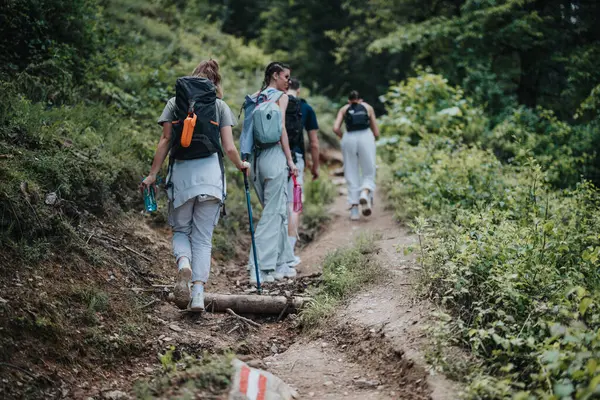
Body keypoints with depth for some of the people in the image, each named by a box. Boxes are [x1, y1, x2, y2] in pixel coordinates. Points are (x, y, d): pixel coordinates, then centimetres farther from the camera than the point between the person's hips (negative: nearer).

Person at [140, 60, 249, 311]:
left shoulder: (175, 103, 10)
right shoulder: (220, 106, 9)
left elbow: (166, 140, 2)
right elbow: (229, 148, 4)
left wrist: (153, 174, 5)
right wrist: (242, 166, 22)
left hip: (181, 173, 0)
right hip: (210, 174, 0)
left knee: (181, 230, 15)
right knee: (203, 237, 6)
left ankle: (184, 264, -16)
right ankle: (198, 292, -4)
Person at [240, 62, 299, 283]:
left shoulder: (255, 98, 15)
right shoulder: (281, 97, -3)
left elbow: (248, 130, 12)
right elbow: (281, 129, -11)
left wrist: (247, 160, 15)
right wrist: (290, 159, -9)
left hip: (257, 158, 7)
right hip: (275, 156, -7)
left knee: (278, 212, 15)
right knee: (273, 213, -4)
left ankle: (281, 265, 20)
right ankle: (259, 269, -8)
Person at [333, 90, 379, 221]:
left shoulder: (343, 109, 19)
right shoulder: (368, 107, 21)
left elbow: (336, 128, 3)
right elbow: (376, 133, 17)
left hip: (349, 138, 1)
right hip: (366, 137, -1)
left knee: (352, 176, 8)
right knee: (368, 174, 8)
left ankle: (354, 211, 2)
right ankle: (364, 194, -23)